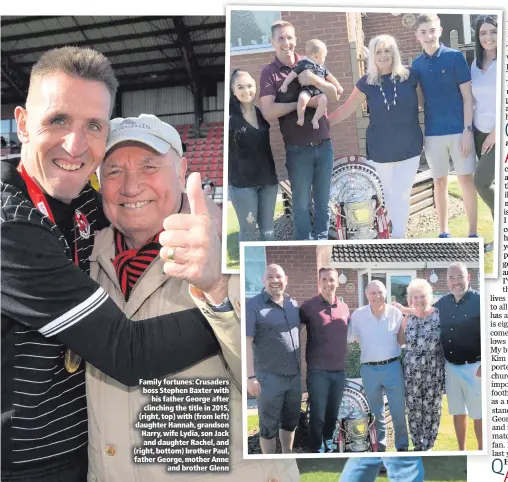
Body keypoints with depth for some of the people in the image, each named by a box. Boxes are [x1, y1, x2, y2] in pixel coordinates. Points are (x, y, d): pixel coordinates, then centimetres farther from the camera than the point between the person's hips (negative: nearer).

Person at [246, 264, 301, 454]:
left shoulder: (293, 304, 6)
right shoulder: (253, 305, -11)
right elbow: (246, 342, -15)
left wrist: (302, 367, 15)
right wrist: (251, 376, -21)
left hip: (294, 375, 6)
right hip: (269, 377, -6)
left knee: (291, 421, 20)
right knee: (269, 426, 8)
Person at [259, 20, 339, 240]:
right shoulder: (269, 72, -4)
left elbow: (333, 95, 3)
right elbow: (268, 113, -15)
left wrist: (314, 80, -15)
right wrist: (302, 102, -14)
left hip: (324, 145, 4)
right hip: (298, 149, -3)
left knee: (323, 201, 14)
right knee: (301, 204, 7)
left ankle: (322, 239, 29)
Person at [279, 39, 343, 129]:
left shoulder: (322, 67, 23)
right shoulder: (303, 64, 3)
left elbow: (330, 78, 32)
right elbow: (292, 75, 0)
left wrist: (338, 87, 31)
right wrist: (285, 85, -8)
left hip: (319, 92, 5)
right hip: (307, 90, -5)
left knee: (324, 99, -31)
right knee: (303, 98, -39)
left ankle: (315, 119, -16)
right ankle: (301, 118, -16)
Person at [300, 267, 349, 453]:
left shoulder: (344, 308, 6)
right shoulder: (309, 306, -7)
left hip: (339, 371, 4)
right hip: (318, 371, -4)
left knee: (332, 415, 15)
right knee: (318, 416, 1)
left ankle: (328, 446, 33)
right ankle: (316, 450, 16)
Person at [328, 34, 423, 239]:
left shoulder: (410, 75, -5)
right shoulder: (367, 82, -2)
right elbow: (346, 109, 3)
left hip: (409, 147, -1)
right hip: (381, 149, 1)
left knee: (402, 193, -1)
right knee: (389, 192, 12)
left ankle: (398, 238, 10)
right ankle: (398, 231, 30)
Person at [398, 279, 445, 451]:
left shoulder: (440, 315, -4)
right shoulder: (407, 319, 5)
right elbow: (400, 341, 13)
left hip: (435, 372, -2)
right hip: (412, 372, 3)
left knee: (432, 409, 6)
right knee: (414, 409, 8)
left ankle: (428, 446, 21)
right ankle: (418, 445, 24)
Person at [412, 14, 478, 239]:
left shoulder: (455, 57, -3)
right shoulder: (417, 64, 7)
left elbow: (467, 96, -4)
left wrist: (467, 129, -11)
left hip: (459, 129, -3)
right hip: (432, 132, 3)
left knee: (466, 179, 0)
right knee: (439, 182, 9)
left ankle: (473, 233, 10)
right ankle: (443, 232, 20)